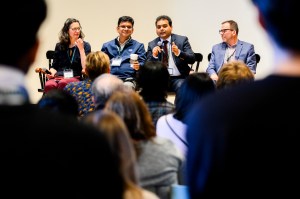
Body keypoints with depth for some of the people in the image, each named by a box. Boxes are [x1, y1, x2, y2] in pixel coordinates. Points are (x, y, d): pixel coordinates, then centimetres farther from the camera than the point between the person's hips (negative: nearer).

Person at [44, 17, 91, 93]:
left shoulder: (85, 45, 11)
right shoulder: (59, 46, 19)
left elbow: (85, 68, -3)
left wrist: (81, 49, -8)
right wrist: (52, 72, 0)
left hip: (75, 78, -2)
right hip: (58, 77, 2)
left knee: (63, 83, -40)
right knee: (49, 85, -36)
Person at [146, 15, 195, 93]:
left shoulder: (182, 40, 6)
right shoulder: (152, 44, 11)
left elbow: (192, 59, -3)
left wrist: (179, 53, -21)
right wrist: (154, 56, -14)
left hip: (178, 78, -1)